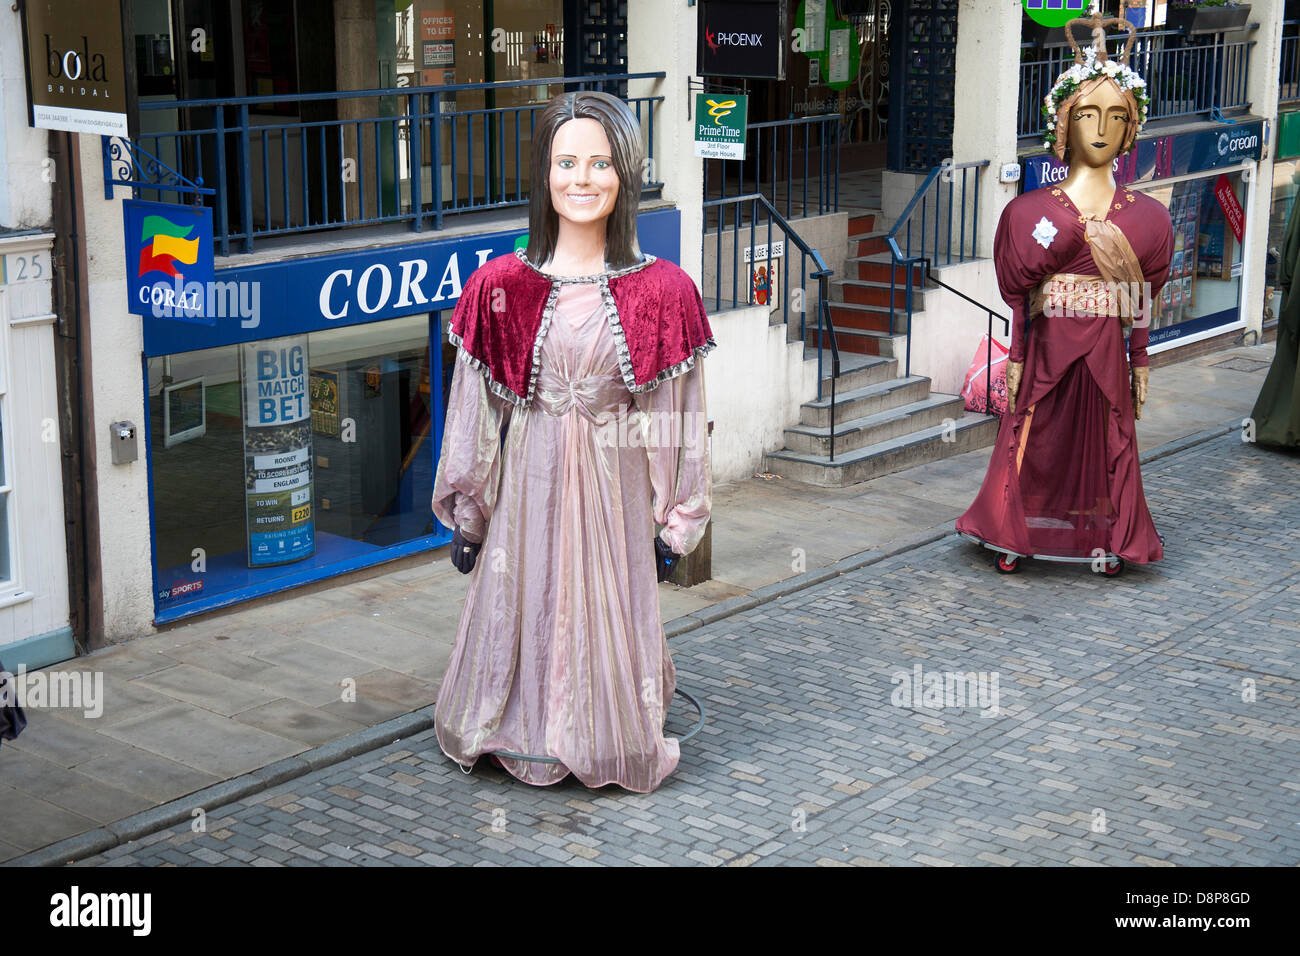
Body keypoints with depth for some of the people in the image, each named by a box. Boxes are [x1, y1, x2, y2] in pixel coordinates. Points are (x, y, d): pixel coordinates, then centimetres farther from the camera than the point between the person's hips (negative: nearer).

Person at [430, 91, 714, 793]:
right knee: (523, 611, 8)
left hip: (615, 486, 0)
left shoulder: (661, 292, -4)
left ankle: (613, 742, 29)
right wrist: (466, 518, 5)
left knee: (612, 620, 8)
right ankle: (527, 740, 29)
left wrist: (673, 523, 4)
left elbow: (673, 419, 1)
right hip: (529, 481, 0)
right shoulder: (500, 286, -4)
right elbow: (475, 410, 2)